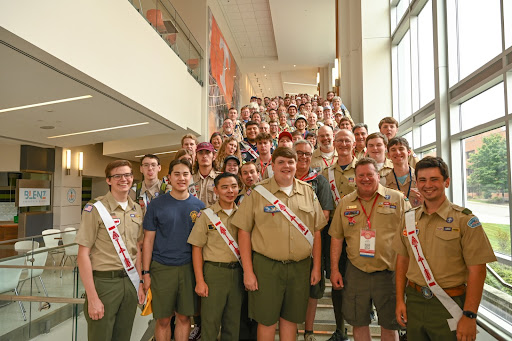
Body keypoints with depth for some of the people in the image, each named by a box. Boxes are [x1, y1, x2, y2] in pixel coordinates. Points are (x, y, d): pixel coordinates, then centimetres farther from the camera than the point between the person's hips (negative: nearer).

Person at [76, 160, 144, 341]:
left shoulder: (136, 209, 7)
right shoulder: (95, 209, -10)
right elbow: (83, 254, -11)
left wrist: (140, 283, 10)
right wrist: (92, 297, -14)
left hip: (130, 281, 5)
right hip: (104, 281, -5)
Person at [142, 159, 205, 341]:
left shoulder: (199, 206, 2)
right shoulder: (156, 204, -3)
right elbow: (148, 240, -1)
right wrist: (146, 272, -4)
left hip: (188, 268, 2)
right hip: (162, 268, -1)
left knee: (184, 317, 12)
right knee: (163, 319, 9)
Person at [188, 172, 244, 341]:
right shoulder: (206, 215, -3)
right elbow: (197, 248, -4)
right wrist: (200, 281, -8)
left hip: (237, 272, 3)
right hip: (214, 272, -3)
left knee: (233, 322, 13)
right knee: (210, 322, 4)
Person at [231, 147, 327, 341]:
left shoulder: (308, 192, 5)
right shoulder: (258, 193, -4)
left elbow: (316, 231, 9)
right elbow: (244, 232, -5)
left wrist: (316, 266, 7)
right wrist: (248, 271, -8)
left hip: (300, 267, 3)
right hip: (266, 266, -2)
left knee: (290, 318, 16)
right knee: (266, 320, 9)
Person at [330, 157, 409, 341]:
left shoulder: (397, 199, -1)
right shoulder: (345, 202, 5)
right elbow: (336, 237, 8)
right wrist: (334, 269, 4)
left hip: (388, 272, -1)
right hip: (356, 272, 2)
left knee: (389, 325, 11)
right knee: (358, 322, 13)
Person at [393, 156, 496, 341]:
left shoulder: (465, 220, -9)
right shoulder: (409, 218, 3)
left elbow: (477, 271, -11)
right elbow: (402, 261, 8)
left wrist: (469, 316, -14)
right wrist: (400, 300, 4)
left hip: (449, 305, -3)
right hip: (414, 300, 4)